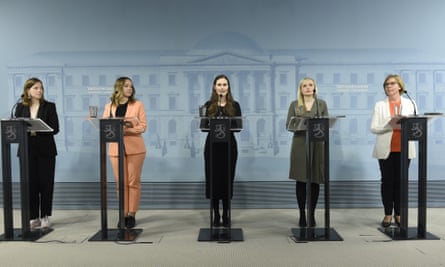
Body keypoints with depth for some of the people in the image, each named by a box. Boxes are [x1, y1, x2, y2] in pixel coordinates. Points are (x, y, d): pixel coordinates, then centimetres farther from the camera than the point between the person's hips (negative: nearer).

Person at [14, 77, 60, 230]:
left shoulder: (49, 106, 2)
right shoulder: (20, 107, 8)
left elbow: (55, 128, -5)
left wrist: (37, 130, -19)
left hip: (45, 150, -1)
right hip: (27, 150, 1)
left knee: (46, 183, 2)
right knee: (30, 183, 2)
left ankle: (45, 217, 13)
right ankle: (34, 217, 11)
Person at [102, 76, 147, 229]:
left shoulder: (138, 105, 5)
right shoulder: (109, 106, 11)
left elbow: (143, 126, -3)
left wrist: (127, 129, -18)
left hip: (134, 148, -2)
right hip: (116, 149, 2)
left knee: (133, 182, 0)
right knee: (121, 183, 4)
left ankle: (132, 215, 6)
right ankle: (123, 214, 13)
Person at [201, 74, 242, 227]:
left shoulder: (234, 105, 4)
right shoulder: (209, 105, 4)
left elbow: (239, 126, 0)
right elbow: (204, 125, 1)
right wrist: (203, 118, -18)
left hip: (229, 145, 0)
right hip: (212, 145, 0)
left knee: (227, 179, 5)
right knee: (213, 179, 2)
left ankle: (226, 215, 16)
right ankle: (216, 215, 14)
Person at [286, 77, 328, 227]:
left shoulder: (322, 104, 10)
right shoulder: (294, 104, 7)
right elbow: (289, 125, 1)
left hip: (317, 144, 1)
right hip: (300, 144, -1)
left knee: (315, 181, 3)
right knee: (301, 180, 0)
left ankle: (312, 214, 15)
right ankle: (302, 214, 10)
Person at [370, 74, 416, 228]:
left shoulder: (410, 103, 8)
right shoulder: (379, 105, 4)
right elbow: (373, 128, -4)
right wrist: (390, 125, -19)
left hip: (404, 149, 1)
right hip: (386, 149, -1)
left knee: (400, 181, 5)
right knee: (387, 181, 2)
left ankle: (399, 214, 16)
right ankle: (388, 214, 11)